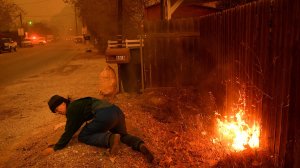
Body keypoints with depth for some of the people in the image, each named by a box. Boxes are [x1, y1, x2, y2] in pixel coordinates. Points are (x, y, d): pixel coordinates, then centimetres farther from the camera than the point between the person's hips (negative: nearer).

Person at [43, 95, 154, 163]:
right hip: (117, 111, 9)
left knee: (83, 137, 8)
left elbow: (70, 131, 6)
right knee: (123, 135, 28)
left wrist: (55, 148, 13)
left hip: (105, 115, -9)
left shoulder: (72, 109, 6)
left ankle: (110, 139, -15)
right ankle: (141, 145, -3)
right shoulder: (76, 104, 32)